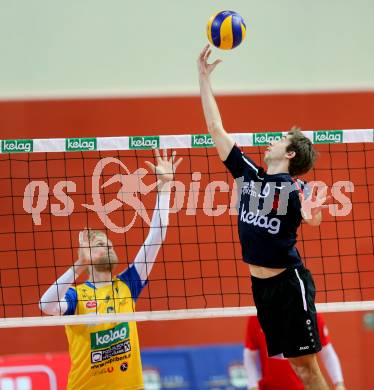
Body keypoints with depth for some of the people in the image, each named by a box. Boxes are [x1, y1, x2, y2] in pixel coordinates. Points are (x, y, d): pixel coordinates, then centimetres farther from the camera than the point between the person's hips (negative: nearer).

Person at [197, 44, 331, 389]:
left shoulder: (297, 188, -10)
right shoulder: (248, 174, 6)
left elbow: (312, 218, -30)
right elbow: (216, 127, 8)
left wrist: (311, 214, -53)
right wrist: (204, 77, 9)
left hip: (289, 282, -6)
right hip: (260, 283, 6)